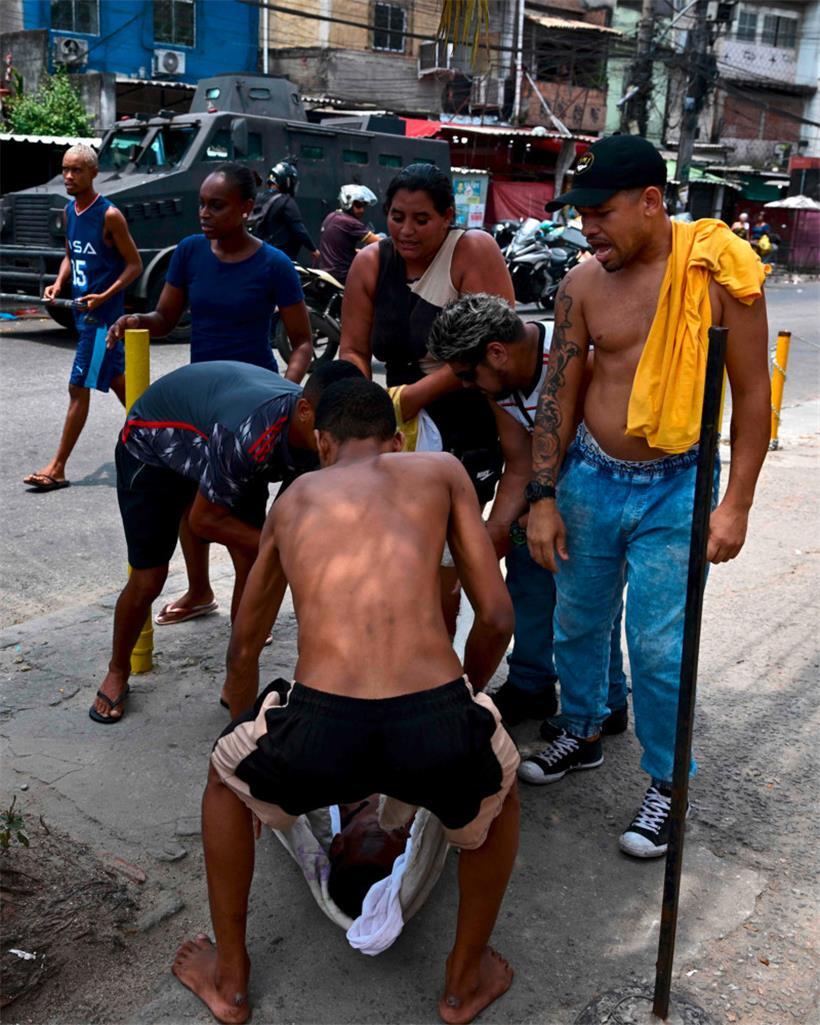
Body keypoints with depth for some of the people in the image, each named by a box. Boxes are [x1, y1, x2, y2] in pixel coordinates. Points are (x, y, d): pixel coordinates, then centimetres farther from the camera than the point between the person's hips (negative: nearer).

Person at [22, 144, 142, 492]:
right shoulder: (69, 212, 9)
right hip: (83, 310, 8)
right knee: (115, 379, 18)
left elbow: (135, 265, -11)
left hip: (102, 314, -8)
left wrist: (104, 296, -21)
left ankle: (57, 469, -3)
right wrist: (59, 283, 4)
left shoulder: (109, 216, -13)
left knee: (79, 388, -7)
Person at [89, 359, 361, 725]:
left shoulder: (314, 431, -24)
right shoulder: (248, 434, -45)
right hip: (153, 446, -5)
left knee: (253, 567, -8)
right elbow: (204, 520, -32)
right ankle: (117, 672, 26)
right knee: (147, 578, -3)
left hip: (219, 449, 6)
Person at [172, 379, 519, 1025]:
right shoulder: (441, 470, 21)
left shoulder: (294, 498, 27)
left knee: (226, 780, 36)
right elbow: (497, 618, 18)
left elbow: (243, 650, 39)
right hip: (438, 728, 0)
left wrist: (257, 751, 57)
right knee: (499, 790, 37)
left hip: (321, 733, 1)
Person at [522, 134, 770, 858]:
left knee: (658, 649, -1)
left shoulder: (718, 272, -12)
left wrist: (736, 503, -9)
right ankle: (581, 735, 42)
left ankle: (667, 785, 21)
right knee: (578, 624, 17)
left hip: (674, 490, -4)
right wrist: (542, 498, -1)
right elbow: (558, 393, 1)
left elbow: (751, 392, -6)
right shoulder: (584, 283, -3)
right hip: (589, 476, 4)